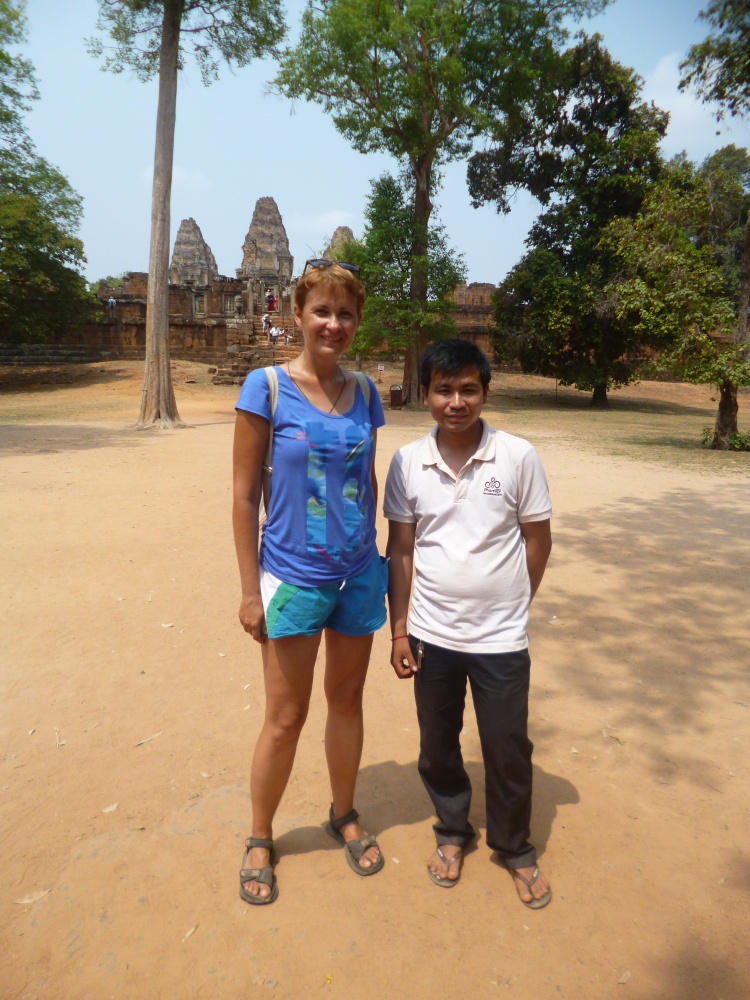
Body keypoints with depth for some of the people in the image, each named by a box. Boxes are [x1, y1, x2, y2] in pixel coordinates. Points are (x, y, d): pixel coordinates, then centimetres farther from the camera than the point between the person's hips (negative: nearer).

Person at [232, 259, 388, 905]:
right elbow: (245, 496, -8)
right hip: (294, 578, -4)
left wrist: (371, 552, 11)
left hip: (359, 575, 4)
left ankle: (344, 815, 41)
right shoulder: (267, 387, -9)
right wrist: (250, 591, -9)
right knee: (286, 717, 8)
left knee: (347, 700, 18)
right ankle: (260, 839, 33)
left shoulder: (364, 391, 3)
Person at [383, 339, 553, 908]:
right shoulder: (407, 463, -4)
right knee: (437, 747, 18)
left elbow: (537, 540, 0)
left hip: (501, 639, -1)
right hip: (431, 636, 2)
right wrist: (399, 631, 2)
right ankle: (453, 832, 45)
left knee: (508, 752, 13)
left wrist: (511, 606, 4)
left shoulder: (518, 457, -9)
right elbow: (401, 550, 1)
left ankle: (515, 848, 40)